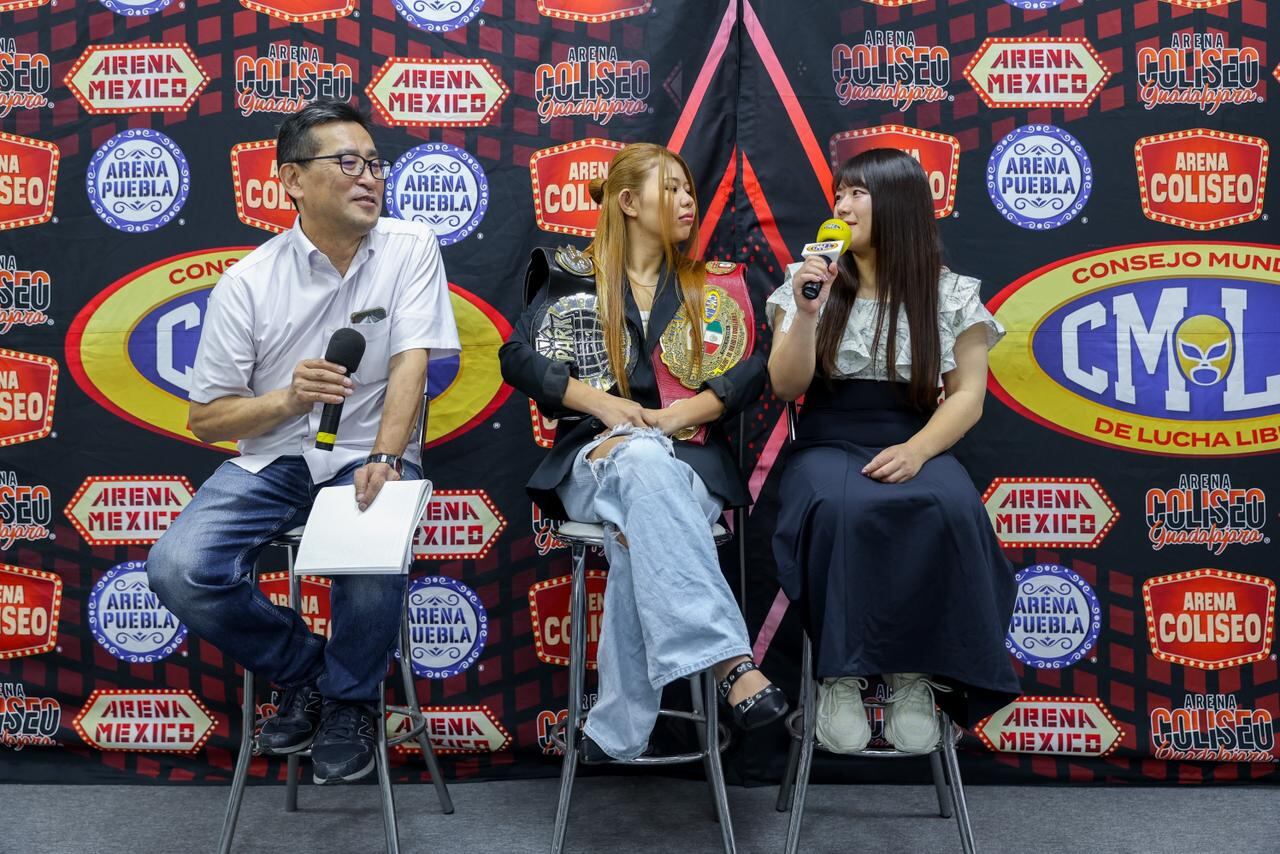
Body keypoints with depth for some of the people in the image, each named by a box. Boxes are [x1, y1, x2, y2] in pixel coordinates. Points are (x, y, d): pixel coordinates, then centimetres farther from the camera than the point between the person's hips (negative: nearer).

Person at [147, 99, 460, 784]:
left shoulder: (410, 248, -2)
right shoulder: (247, 281, -2)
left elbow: (411, 362, -12)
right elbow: (205, 418, 1)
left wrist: (384, 457, -29)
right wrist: (287, 400, -19)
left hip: (366, 456, -2)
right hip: (272, 458, 2)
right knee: (177, 571, -21)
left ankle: (351, 700, 2)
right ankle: (304, 670, 8)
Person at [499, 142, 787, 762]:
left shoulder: (716, 286, 18)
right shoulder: (570, 277, 14)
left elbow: (750, 371, 4)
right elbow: (518, 358, 3)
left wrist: (673, 416, -12)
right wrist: (602, 403, -11)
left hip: (689, 457, 2)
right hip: (593, 457, -1)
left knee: (640, 532, -36)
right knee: (646, 465, -40)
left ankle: (618, 731, -36)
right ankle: (733, 663, -50)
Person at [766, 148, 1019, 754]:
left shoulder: (952, 295, 6)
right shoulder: (808, 281, 9)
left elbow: (967, 396, 1)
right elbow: (786, 387, 4)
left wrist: (917, 450, -16)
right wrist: (806, 313, -11)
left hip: (914, 446, 0)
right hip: (828, 445, 0)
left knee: (948, 513, -35)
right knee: (841, 510, -36)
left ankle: (916, 675, -19)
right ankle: (841, 673, -20)